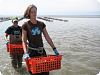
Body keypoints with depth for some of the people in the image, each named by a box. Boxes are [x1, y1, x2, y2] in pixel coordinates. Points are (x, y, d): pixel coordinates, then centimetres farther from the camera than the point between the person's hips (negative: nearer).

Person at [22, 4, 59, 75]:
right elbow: (24, 41, -7)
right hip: (31, 52, -3)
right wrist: (25, 53, -21)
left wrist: (54, 49, -1)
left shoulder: (41, 24, 4)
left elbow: (47, 38, 5)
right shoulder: (25, 25, -6)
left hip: (42, 51, 4)